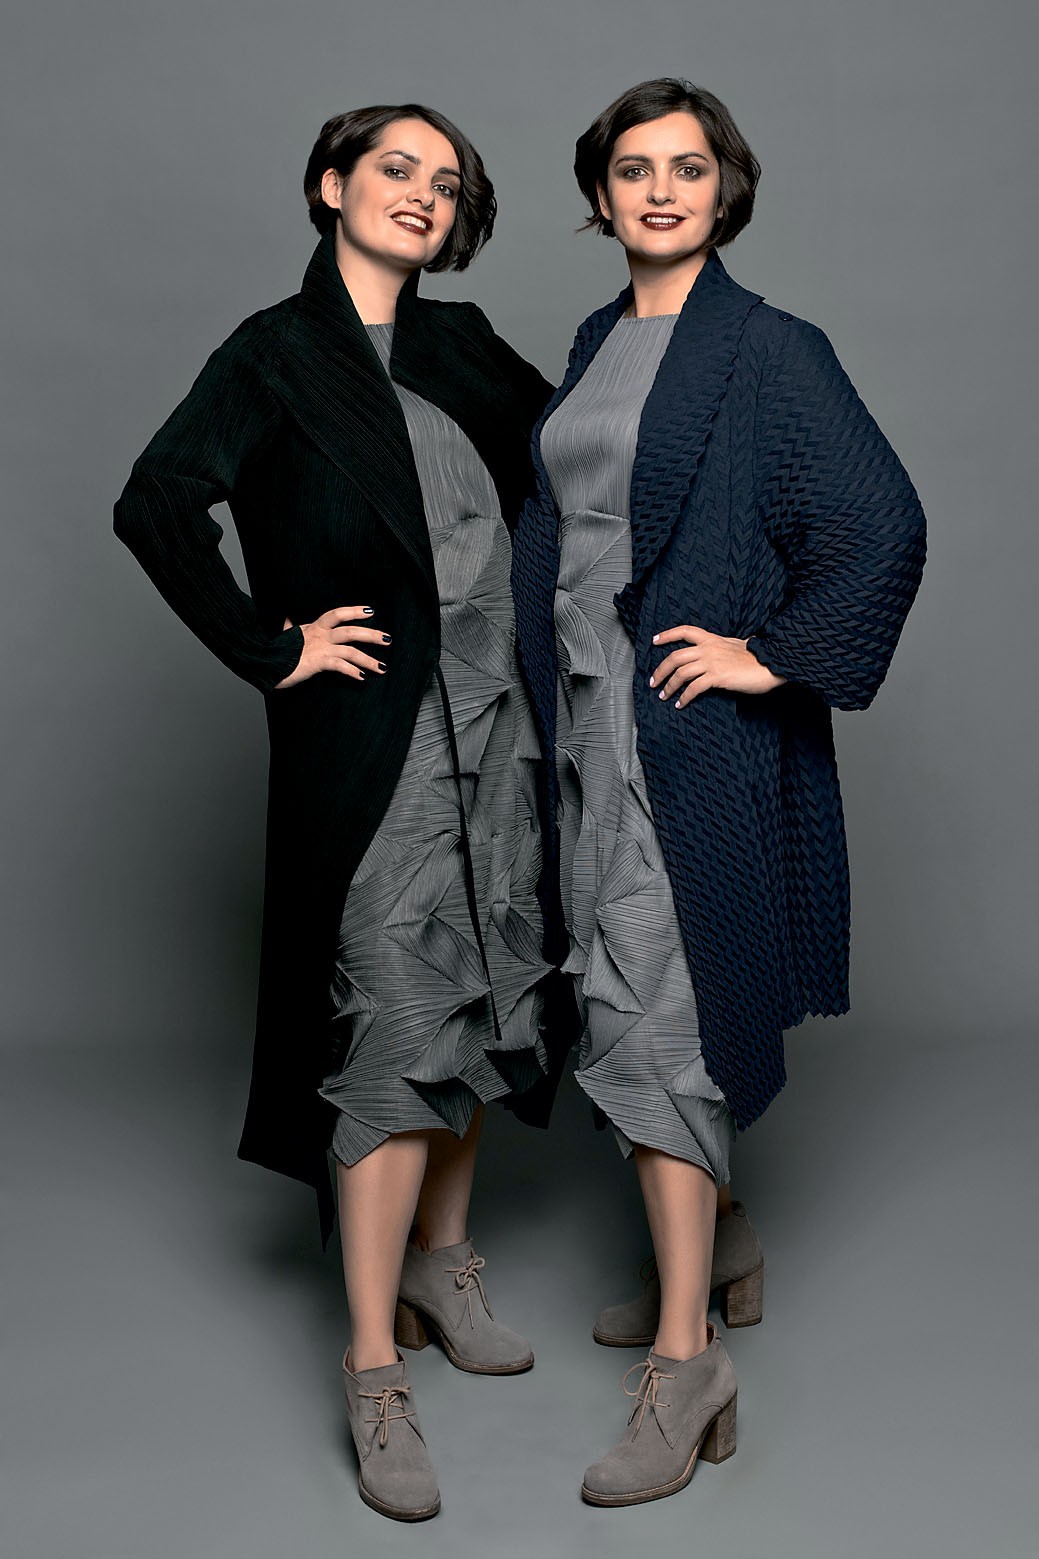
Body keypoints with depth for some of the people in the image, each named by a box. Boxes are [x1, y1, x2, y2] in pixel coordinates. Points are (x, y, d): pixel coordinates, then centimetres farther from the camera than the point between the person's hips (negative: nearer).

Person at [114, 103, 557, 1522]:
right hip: (375, 742, -6)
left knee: (482, 1003, 14)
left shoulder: (461, 345, 12)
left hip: (494, 722, 6)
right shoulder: (277, 355, -5)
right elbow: (156, 506, -16)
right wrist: (271, 648, -15)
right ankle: (375, 1371, 4)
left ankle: (442, 1264, 34)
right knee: (397, 1031, -6)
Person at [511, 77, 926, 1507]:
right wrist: (557, 697, 16)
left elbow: (886, 526, -14)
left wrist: (776, 655, -15)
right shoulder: (597, 341, 13)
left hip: (693, 730, -8)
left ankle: (686, 1365, -1)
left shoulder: (769, 352, -8)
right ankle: (723, 1247, 34)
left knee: (651, 1016, -10)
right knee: (628, 997, 14)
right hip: (588, 716, 8)